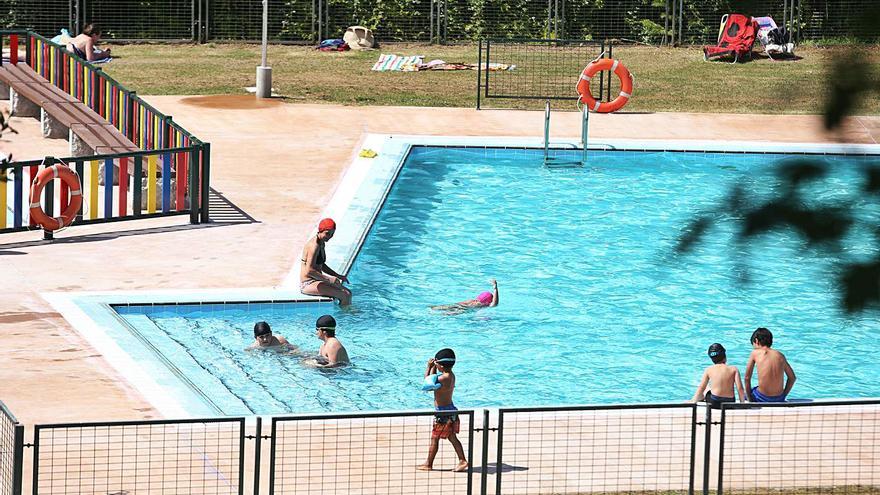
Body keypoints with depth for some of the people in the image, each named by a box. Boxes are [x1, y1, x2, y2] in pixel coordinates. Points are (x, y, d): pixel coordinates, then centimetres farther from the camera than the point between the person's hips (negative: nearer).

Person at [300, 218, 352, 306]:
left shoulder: (321, 244, 12)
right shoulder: (314, 246, -20)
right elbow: (309, 271, -27)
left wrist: (338, 276, 17)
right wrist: (328, 279, -24)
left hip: (316, 281, 10)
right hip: (308, 284, -10)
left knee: (348, 293, 10)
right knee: (345, 296, -17)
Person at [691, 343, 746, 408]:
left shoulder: (709, 370, -1)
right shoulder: (733, 369, -2)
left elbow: (701, 388, 4)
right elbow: (740, 389, -6)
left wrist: (694, 400, 16)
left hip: (714, 403, 0)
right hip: (730, 403, 0)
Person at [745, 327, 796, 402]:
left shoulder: (755, 353, -3)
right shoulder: (780, 355, 6)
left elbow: (747, 378, 0)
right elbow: (792, 378, 15)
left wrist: (749, 398, 9)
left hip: (762, 399, -3)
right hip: (779, 399, 3)